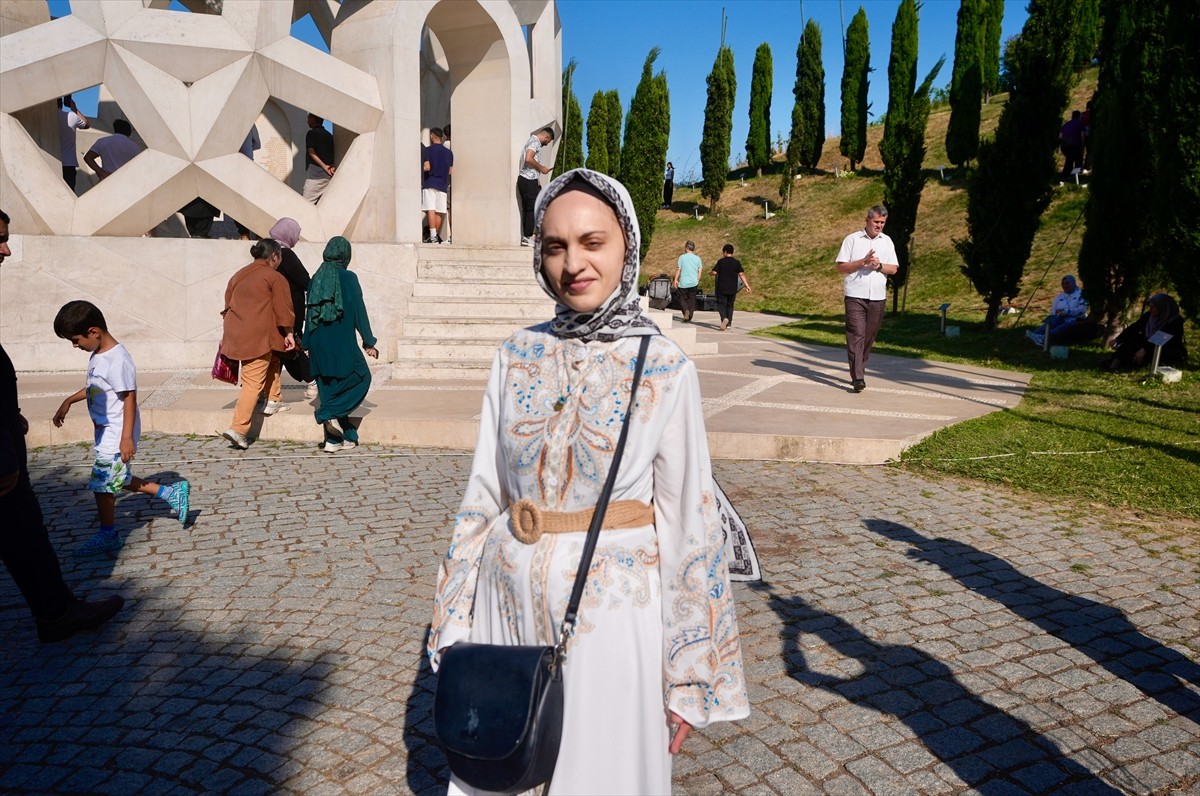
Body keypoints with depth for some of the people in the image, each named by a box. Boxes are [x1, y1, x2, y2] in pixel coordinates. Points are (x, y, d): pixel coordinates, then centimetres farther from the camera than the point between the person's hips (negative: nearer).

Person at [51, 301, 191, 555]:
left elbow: (130, 398, -23)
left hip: (116, 434, -10)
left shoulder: (118, 360, -24)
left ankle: (108, 535, 19)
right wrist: (68, 401, 22)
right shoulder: (98, 355, 5)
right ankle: (173, 493, 26)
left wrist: (127, 437, -23)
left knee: (102, 484, 2)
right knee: (118, 480, 18)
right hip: (105, 431, 10)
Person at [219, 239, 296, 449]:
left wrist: (226, 335, 29)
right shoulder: (275, 277, -2)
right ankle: (238, 428, -13)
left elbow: (228, 304, 23)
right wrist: (288, 333, -2)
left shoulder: (239, 275, 19)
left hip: (235, 334, 8)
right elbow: (283, 308, -8)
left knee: (273, 360, 29)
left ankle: (273, 400, 30)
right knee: (253, 382, -7)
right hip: (258, 336, -8)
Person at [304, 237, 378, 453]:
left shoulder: (316, 278, 7)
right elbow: (359, 311, -9)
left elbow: (309, 312, 11)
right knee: (361, 377, 12)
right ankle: (330, 414, -4)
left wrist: (308, 345, 18)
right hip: (342, 343, -6)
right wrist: (368, 342, -2)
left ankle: (334, 439, 11)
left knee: (330, 387, 11)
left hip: (319, 344, 6)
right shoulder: (348, 277, -8)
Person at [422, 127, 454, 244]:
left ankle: (433, 235, -20)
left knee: (431, 210, -10)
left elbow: (427, 167, -11)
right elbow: (451, 171, 12)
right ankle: (435, 235, 10)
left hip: (429, 183, -4)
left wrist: (420, 168, 9)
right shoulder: (449, 152, 10)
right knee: (439, 211, 7)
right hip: (442, 185, 4)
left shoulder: (427, 150, -3)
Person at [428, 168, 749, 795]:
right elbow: (483, 491, 4)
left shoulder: (665, 368, -10)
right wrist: (454, 626, 6)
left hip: (612, 607, -3)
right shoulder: (518, 355, 0)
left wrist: (687, 677, -4)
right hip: (510, 600, 3)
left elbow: (689, 524, -7)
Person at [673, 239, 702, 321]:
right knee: (691, 299, 13)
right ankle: (690, 316, 13)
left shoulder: (682, 257, -6)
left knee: (682, 298, 8)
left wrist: (675, 280, 3)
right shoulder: (697, 258, 4)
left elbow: (678, 269, -6)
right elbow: (699, 271, 6)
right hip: (694, 283, 3)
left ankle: (686, 310, -18)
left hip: (683, 283, -3)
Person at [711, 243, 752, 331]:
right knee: (730, 305, 15)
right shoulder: (737, 262, 1)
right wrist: (747, 286, -5)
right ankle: (729, 323, 18)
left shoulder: (721, 261, -6)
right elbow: (741, 274, -5)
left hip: (722, 288, -3)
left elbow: (714, 272, -8)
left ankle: (724, 318, -25)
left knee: (721, 304, 1)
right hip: (732, 289, 3)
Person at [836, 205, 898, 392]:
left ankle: (858, 371, 21)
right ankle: (858, 378, -14)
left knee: (869, 337, 7)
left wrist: (879, 266, -10)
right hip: (855, 296, -4)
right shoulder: (852, 239, 2)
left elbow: (894, 268, 10)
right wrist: (863, 262, -15)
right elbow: (841, 267, -3)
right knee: (856, 335, -11)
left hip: (877, 297, 4)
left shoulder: (887, 241, 13)